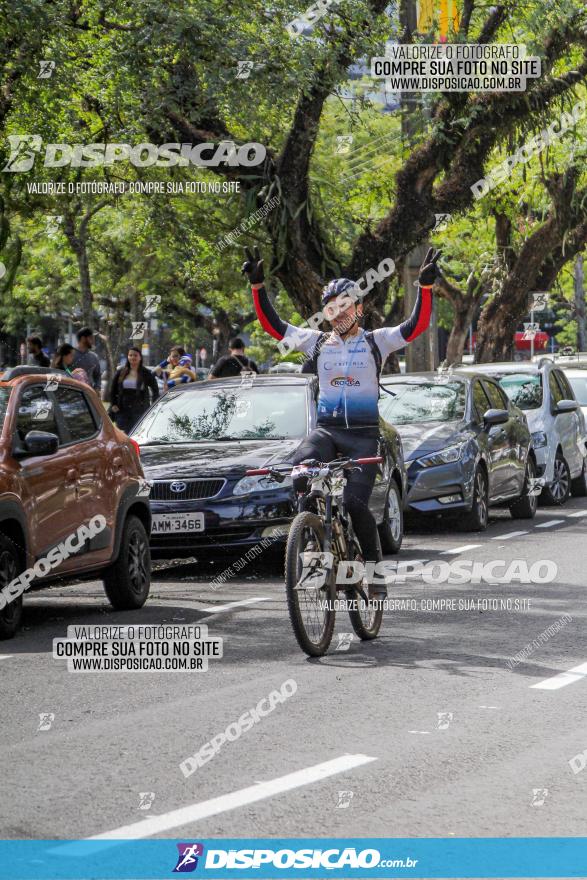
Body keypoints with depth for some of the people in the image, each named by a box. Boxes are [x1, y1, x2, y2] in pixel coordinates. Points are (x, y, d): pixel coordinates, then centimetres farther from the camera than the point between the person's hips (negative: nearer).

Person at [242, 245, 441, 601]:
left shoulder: (376, 342, 4)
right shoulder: (318, 342, 12)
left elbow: (417, 325, -8)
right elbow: (273, 324, 12)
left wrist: (426, 286, -22)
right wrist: (258, 285, 2)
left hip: (363, 434, -2)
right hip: (326, 428, 2)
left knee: (355, 502, -14)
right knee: (301, 472, -28)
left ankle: (374, 567, 5)